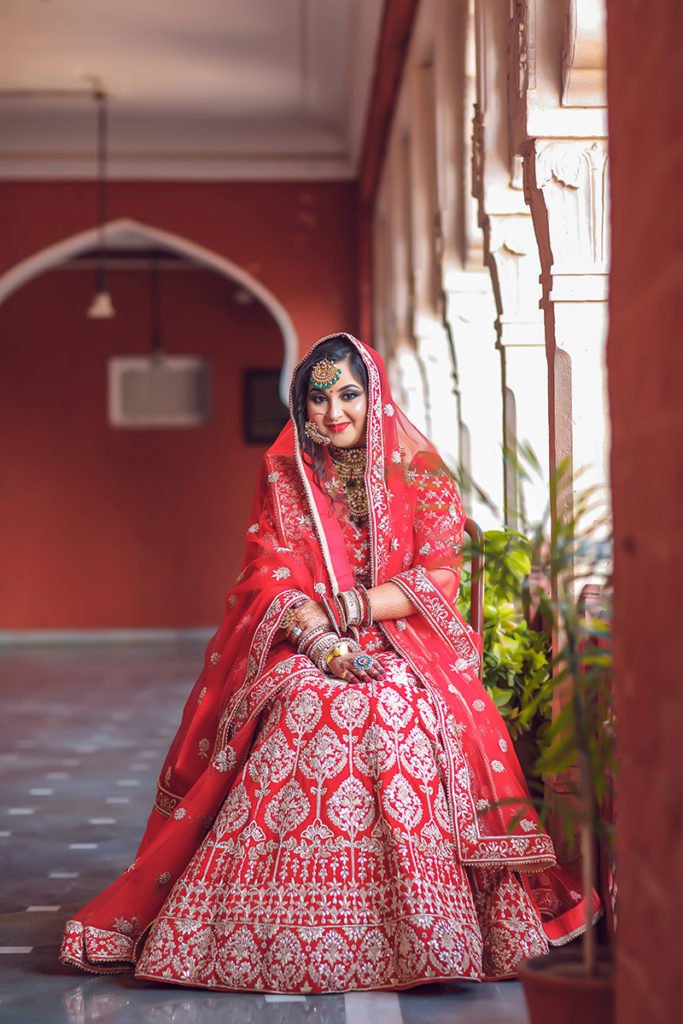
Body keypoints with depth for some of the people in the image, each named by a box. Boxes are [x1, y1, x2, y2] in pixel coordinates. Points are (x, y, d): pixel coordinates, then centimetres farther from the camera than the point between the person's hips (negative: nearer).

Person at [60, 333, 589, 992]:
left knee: (396, 709, -34)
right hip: (301, 650, 1)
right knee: (299, 705, -32)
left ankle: (420, 934, -29)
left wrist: (345, 607, -11)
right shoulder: (282, 476, 11)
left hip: (402, 644, -1)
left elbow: (437, 580, -2)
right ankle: (277, 931, -29)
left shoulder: (419, 475, 7)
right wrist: (322, 639, -17)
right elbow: (271, 580, 1)